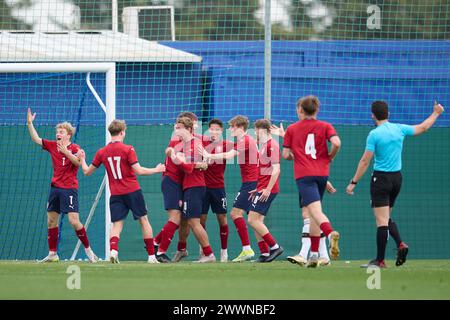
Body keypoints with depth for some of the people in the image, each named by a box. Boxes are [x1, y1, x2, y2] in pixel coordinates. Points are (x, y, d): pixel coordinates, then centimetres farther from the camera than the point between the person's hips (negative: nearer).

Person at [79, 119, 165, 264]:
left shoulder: (102, 152, 2)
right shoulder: (128, 149, -9)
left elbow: (87, 172, 9)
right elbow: (138, 171, -15)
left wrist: (82, 159, 29)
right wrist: (156, 170, -1)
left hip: (115, 195, 3)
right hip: (132, 191, -3)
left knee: (117, 224, 3)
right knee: (144, 220, 10)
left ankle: (113, 250, -25)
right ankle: (151, 256, 10)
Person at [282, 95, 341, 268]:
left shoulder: (292, 129, 9)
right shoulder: (325, 126, 9)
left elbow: (286, 155, 6)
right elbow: (336, 143, -9)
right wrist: (329, 157, 9)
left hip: (303, 175, -3)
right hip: (322, 173, 3)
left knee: (316, 210, -18)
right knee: (314, 213, 15)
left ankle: (330, 233, -49)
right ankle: (314, 254, 13)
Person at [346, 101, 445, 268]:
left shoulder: (374, 134, -12)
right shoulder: (399, 129, 3)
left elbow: (365, 161, -13)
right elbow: (422, 128, 19)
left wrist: (353, 182, -7)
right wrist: (436, 113, 35)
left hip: (381, 178, -6)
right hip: (397, 177, 6)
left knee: (382, 220, -6)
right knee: (387, 218, 19)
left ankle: (380, 260, -5)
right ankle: (400, 244, -1)